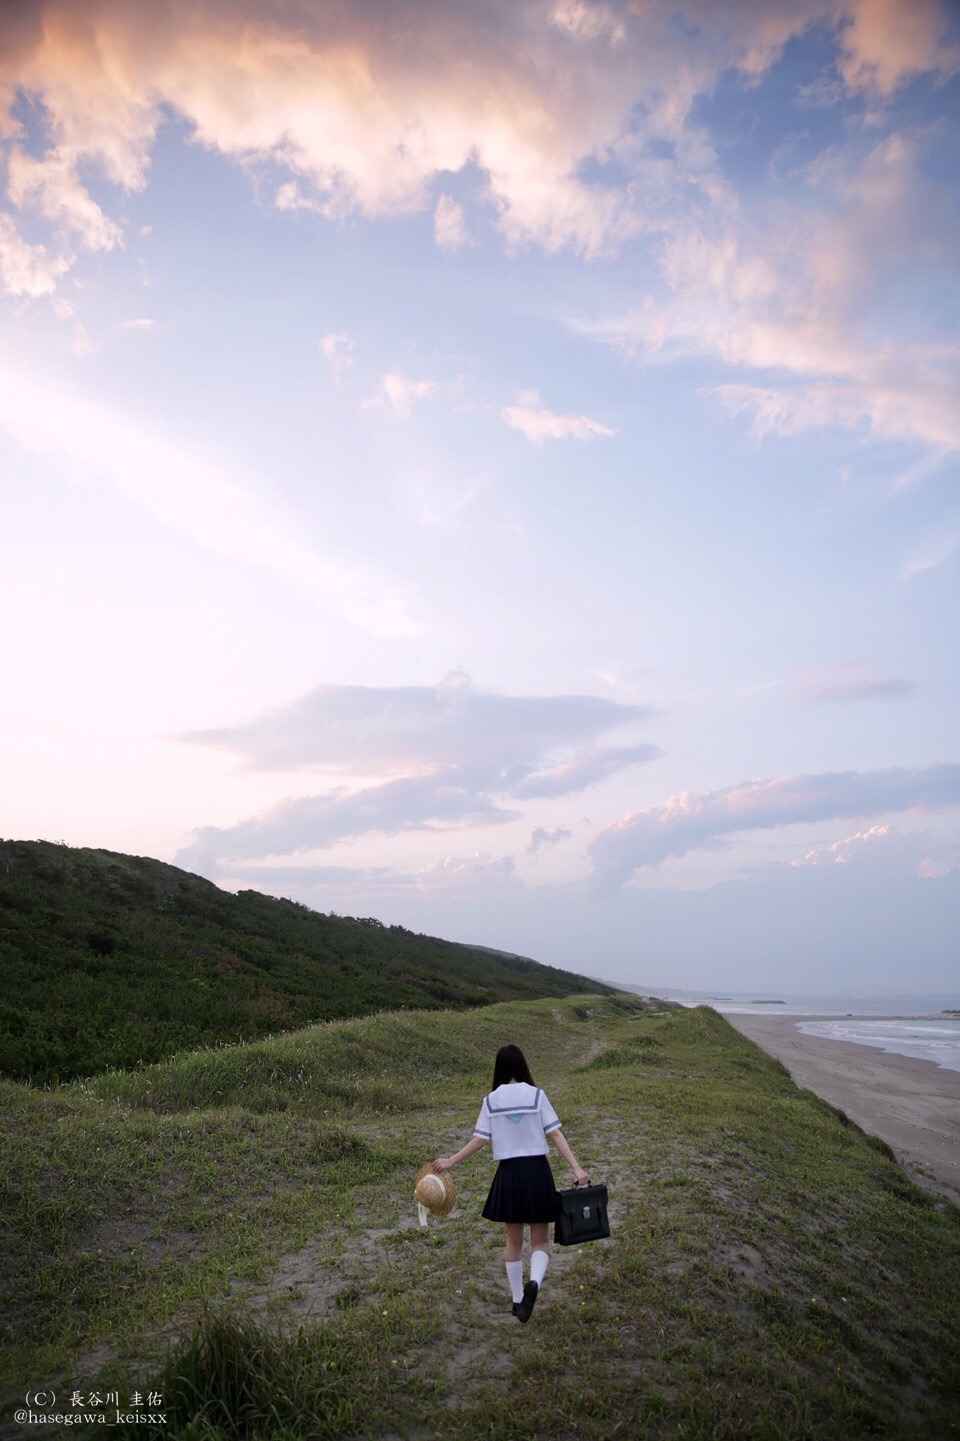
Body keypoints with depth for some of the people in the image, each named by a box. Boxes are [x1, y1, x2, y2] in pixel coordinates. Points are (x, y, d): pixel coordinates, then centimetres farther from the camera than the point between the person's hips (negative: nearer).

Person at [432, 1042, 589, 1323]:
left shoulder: (491, 1101, 0)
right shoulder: (536, 1095, -4)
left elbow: (479, 1140, -2)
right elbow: (555, 1133, -9)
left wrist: (450, 1161, 9)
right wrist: (576, 1167, -9)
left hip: (509, 1173, 1)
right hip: (537, 1170, -1)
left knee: (513, 1240, 18)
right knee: (540, 1240, 10)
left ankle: (517, 1300, 23)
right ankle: (534, 1282, -16)